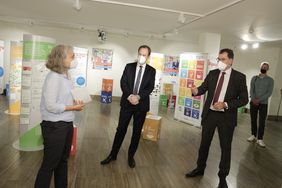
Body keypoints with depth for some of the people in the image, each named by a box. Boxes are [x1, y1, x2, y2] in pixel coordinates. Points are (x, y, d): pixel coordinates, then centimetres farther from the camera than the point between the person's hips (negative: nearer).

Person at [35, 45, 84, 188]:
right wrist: (73, 107, -15)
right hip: (54, 126, -9)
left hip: (67, 124, 9)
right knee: (49, 164, 7)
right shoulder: (53, 77, -19)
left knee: (63, 160, 21)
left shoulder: (65, 76, 6)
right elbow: (51, 106, -23)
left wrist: (74, 103, -2)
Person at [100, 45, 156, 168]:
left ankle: (131, 156, 25)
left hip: (141, 105, 0)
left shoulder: (151, 71, 3)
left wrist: (138, 97, -20)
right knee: (121, 129, 6)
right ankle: (113, 154, 20)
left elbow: (150, 87, -6)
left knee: (137, 131, 9)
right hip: (127, 102, 0)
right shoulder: (129, 66, 4)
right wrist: (129, 96, -18)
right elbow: (123, 82, -3)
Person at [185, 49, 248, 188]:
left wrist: (225, 105, -20)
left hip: (226, 116, -3)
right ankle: (200, 169, 35)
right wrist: (196, 90, -25)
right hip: (209, 114, 3)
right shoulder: (212, 74, 3)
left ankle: (222, 177, 29)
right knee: (204, 143, 15)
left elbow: (243, 99, -7)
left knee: (225, 147, 9)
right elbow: (203, 88, -2)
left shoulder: (239, 77, -6)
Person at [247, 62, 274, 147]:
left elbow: (269, 93, -7)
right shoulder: (254, 78, 7)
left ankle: (260, 139, 4)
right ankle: (253, 135, 20)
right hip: (253, 102, 2)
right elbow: (251, 90, -1)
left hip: (263, 103, -2)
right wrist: (254, 99, -17)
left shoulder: (270, 80, 1)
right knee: (253, 120, 8)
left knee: (262, 122, -2)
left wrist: (259, 100, -18)